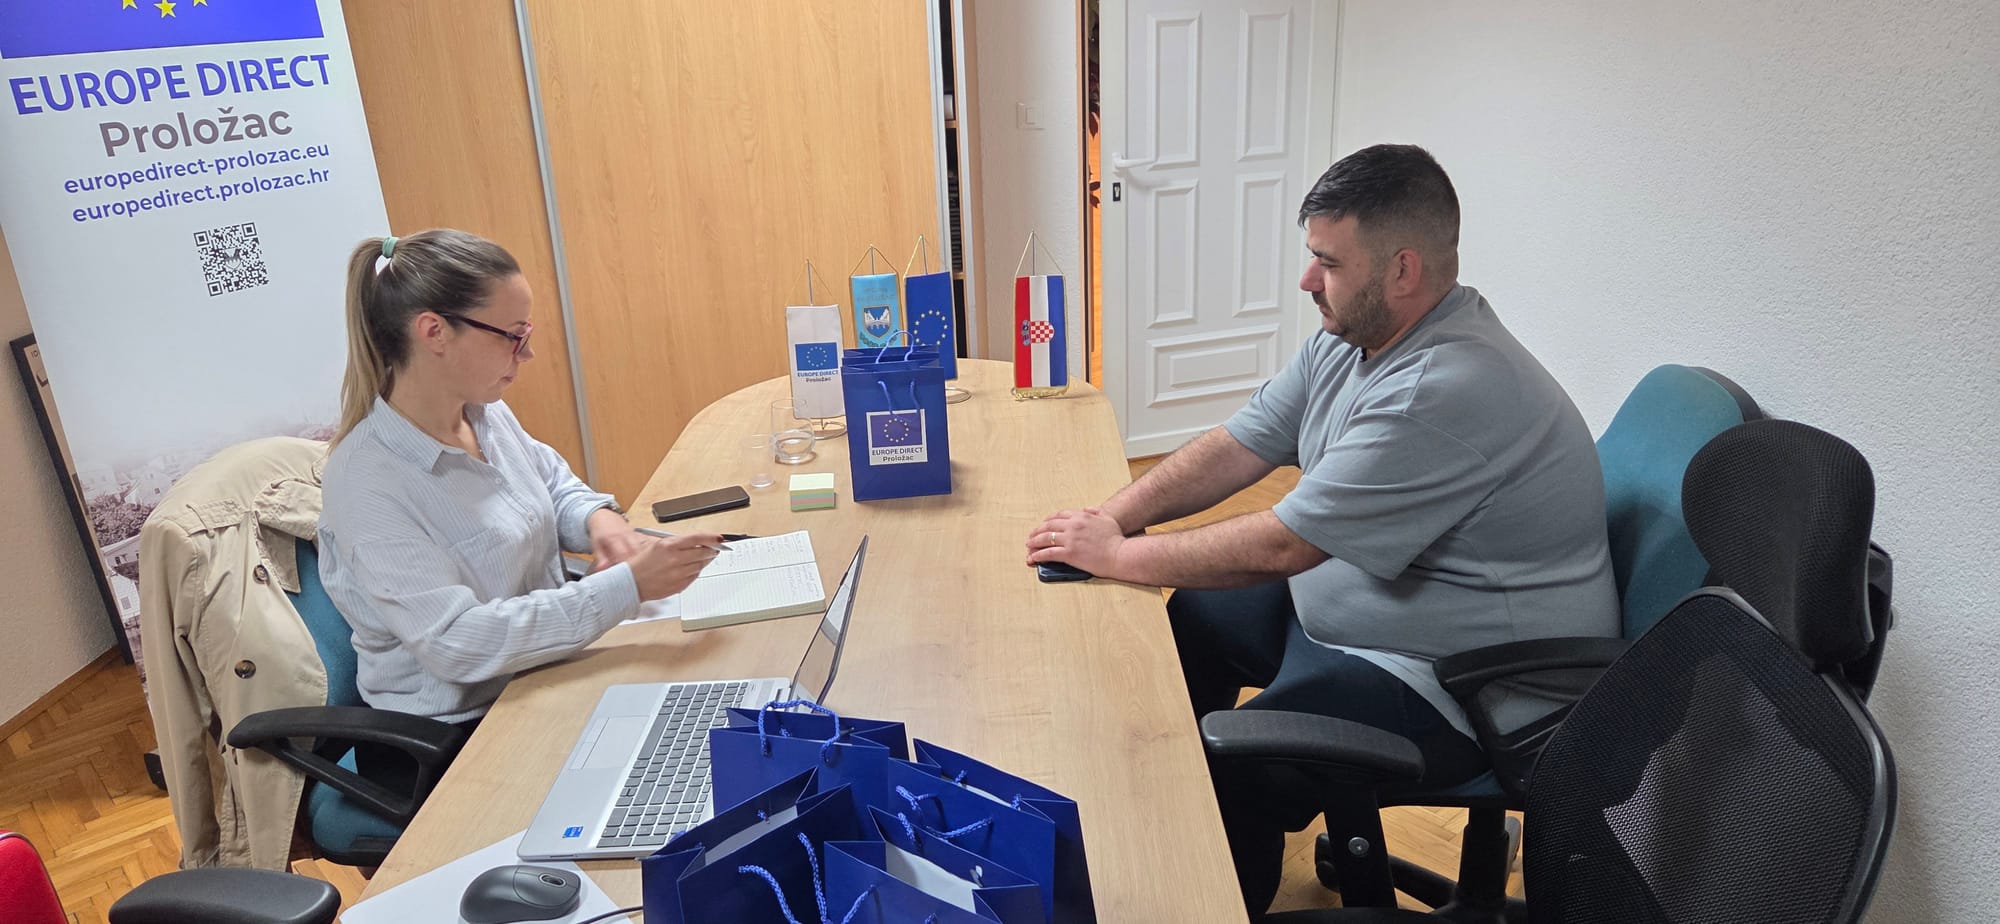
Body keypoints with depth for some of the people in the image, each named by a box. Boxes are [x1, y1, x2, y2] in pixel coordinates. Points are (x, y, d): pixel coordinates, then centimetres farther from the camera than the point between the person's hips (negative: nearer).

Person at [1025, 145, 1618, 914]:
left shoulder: (1449, 390, -31)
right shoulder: (1352, 335, -1)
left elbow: (1278, 547, -29)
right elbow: (1239, 444, 3)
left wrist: (1116, 556, -18)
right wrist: (1116, 515, -11)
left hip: (1461, 686, -10)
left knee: (1224, 776, -21)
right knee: (1191, 618, 18)